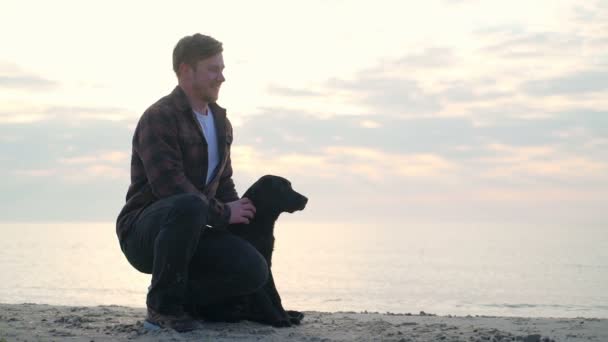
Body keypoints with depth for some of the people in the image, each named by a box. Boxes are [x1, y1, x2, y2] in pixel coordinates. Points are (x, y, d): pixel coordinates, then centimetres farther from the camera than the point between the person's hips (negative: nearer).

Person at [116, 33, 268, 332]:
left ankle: (177, 297, 1)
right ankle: (163, 302, -19)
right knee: (189, 207, -41)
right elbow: (171, 189, -24)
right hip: (145, 231, -6)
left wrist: (243, 221, 5)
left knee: (254, 271, -19)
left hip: (190, 233, 7)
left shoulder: (220, 122, 14)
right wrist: (224, 214, -16)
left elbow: (223, 184, 23)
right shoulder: (159, 117, -14)